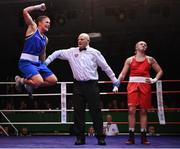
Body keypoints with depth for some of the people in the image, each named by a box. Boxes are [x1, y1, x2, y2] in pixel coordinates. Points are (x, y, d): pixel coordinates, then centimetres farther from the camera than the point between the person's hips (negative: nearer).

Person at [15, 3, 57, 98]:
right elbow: (25, 11, -9)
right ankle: (21, 80, 2)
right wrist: (39, 7, -1)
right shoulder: (33, 28, 0)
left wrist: (43, 65, 23)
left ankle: (30, 84, 17)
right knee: (39, 81, -27)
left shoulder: (45, 39, 17)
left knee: (53, 80, 1)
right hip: (26, 62, -8)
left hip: (38, 62, 8)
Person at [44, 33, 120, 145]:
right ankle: (80, 137, 8)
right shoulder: (72, 52, 11)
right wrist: (47, 61, 7)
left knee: (96, 111, -3)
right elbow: (58, 53, 19)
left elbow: (106, 67, 8)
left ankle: (100, 137, 2)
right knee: (78, 111, 2)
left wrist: (114, 80, 10)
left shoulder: (94, 52, 5)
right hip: (78, 85, 3)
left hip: (91, 85, -2)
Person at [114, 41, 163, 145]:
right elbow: (123, 74, 9)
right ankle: (131, 137, -6)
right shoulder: (130, 60, 12)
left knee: (143, 111, 2)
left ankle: (144, 137, 6)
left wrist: (154, 80, -2)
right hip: (133, 85, 0)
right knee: (131, 110, -9)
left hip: (145, 86, 1)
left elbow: (160, 71, 14)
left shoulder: (150, 59, 12)